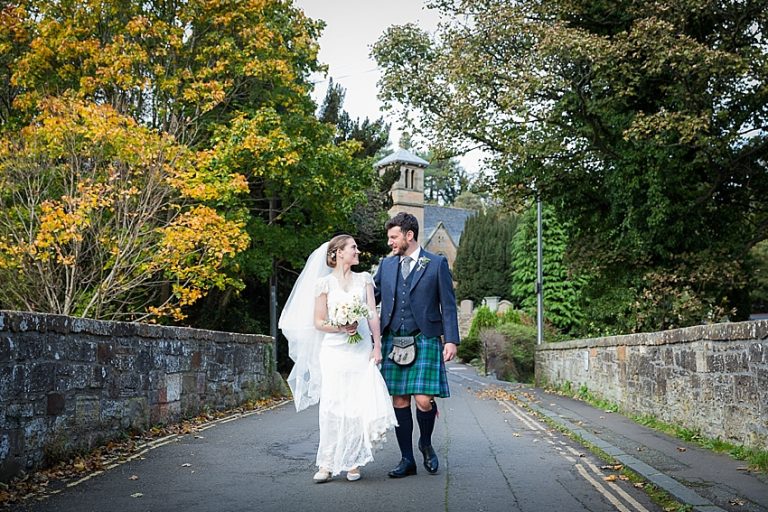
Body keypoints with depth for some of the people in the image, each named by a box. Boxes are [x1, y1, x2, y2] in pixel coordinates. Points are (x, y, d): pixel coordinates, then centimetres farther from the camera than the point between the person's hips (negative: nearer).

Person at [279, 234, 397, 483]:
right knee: (332, 405, -6)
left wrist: (377, 346, -3)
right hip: (334, 351, -2)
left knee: (360, 405, -3)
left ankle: (353, 462, 7)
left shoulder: (364, 279, 11)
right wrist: (341, 327, -14)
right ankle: (327, 464, 0)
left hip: (362, 350, 2)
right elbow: (318, 322, 3)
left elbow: (373, 315, 6)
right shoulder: (324, 283, 3)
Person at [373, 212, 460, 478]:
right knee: (399, 402, 5)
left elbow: (448, 305, 1)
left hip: (424, 341, -3)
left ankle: (426, 443, 19)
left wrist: (451, 340, -6)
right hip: (393, 341, 4)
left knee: (423, 401, -11)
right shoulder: (386, 264, 13)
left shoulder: (437, 264, 3)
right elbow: (371, 297, 16)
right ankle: (407, 460, 17)